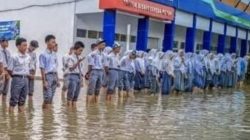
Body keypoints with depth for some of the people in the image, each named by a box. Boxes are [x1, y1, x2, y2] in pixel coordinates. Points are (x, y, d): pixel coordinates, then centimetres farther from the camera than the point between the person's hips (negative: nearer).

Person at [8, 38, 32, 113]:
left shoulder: (28, 57, 6)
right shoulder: (15, 57, -12)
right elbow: (10, 70, -8)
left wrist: (29, 75, 5)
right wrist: (16, 76, -5)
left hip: (25, 79, 6)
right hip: (17, 79, -6)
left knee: (22, 99, 13)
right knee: (14, 98, -1)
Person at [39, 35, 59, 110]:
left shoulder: (54, 55, 12)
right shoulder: (43, 55, -8)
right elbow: (42, 69, -9)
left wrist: (57, 79, 14)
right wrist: (44, 81, -13)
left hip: (54, 76, 7)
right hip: (48, 75, -7)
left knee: (51, 97, 9)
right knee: (47, 96, -6)